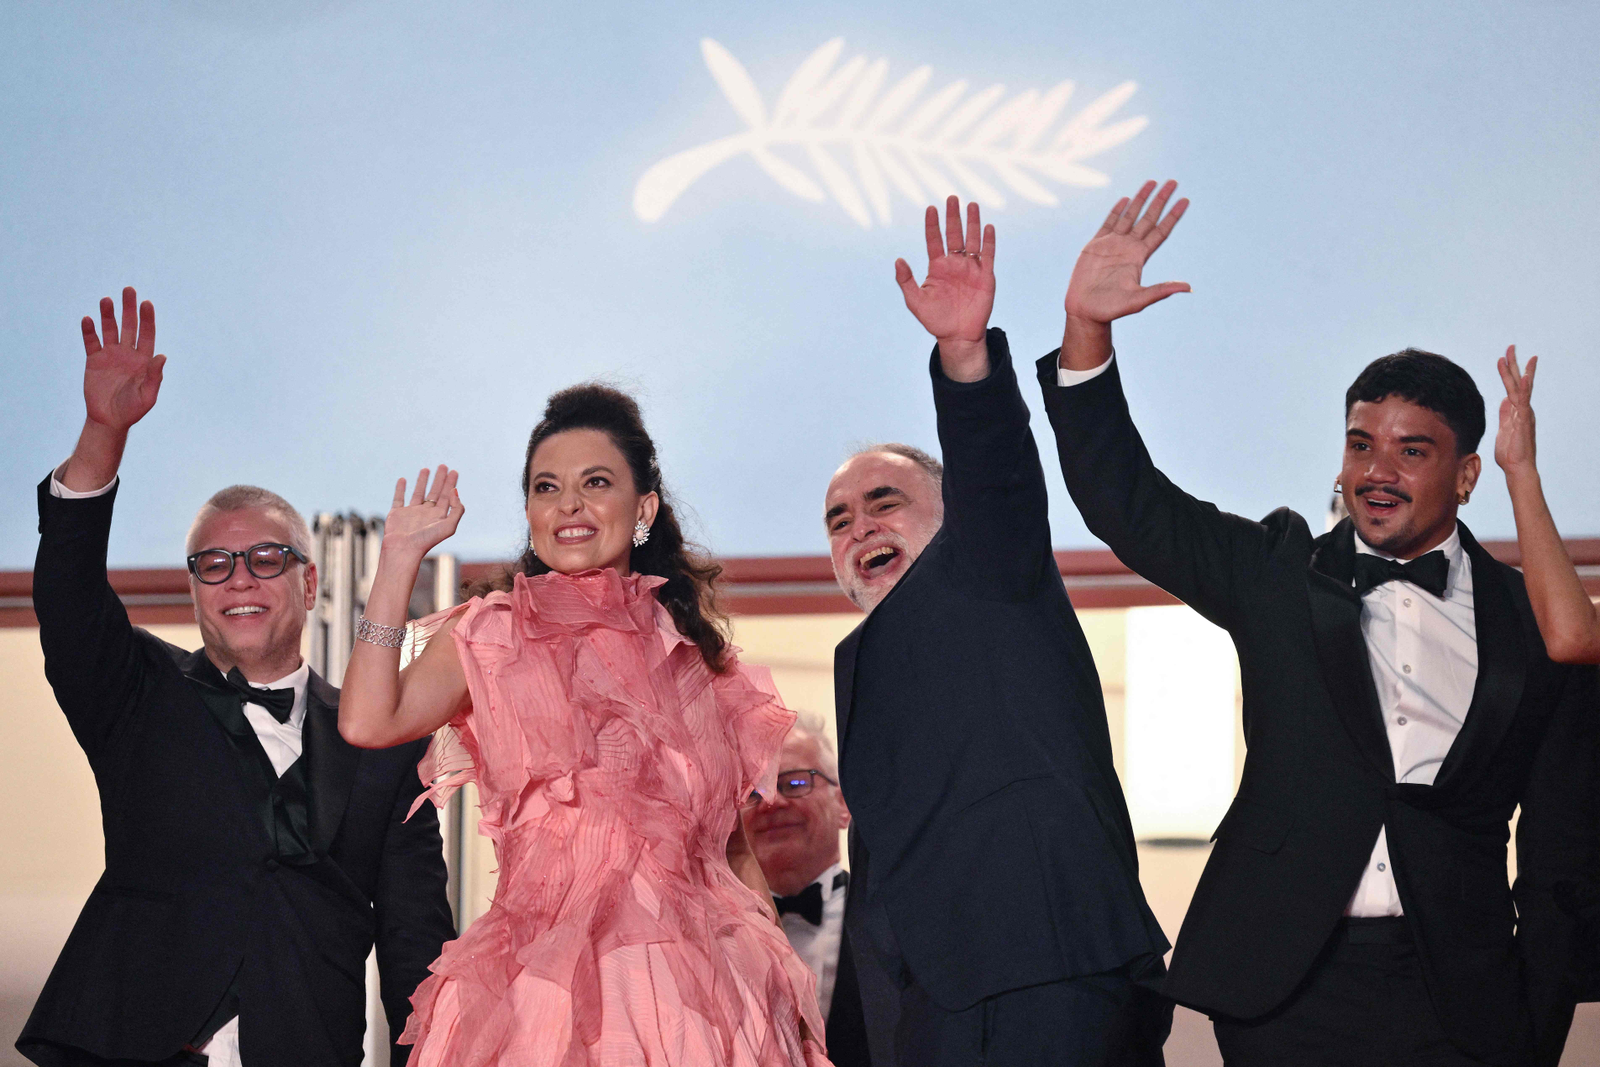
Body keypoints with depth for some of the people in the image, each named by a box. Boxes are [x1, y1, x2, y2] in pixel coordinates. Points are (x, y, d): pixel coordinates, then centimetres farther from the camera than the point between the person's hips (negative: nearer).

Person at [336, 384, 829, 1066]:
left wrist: (778, 974, 7)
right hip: (541, 979, -2)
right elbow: (368, 721, -9)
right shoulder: (491, 634, 9)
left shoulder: (694, 650, 14)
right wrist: (400, 556, -1)